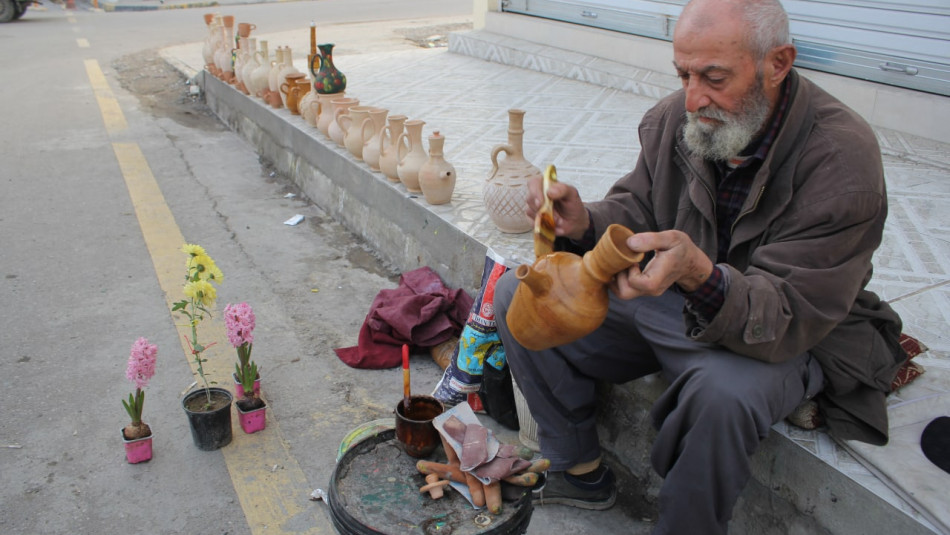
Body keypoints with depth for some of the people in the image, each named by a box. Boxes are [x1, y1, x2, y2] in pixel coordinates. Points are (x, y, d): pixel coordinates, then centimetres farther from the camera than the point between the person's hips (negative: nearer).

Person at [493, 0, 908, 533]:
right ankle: (583, 471, 9)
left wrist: (698, 273, -48)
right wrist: (583, 223, -21)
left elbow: (789, 317, -28)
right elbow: (635, 211, 3)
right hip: (667, 303, 6)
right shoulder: (674, 118, -8)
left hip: (789, 336, -5)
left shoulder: (842, 156, -24)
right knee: (518, 294, -5)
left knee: (723, 393, -41)